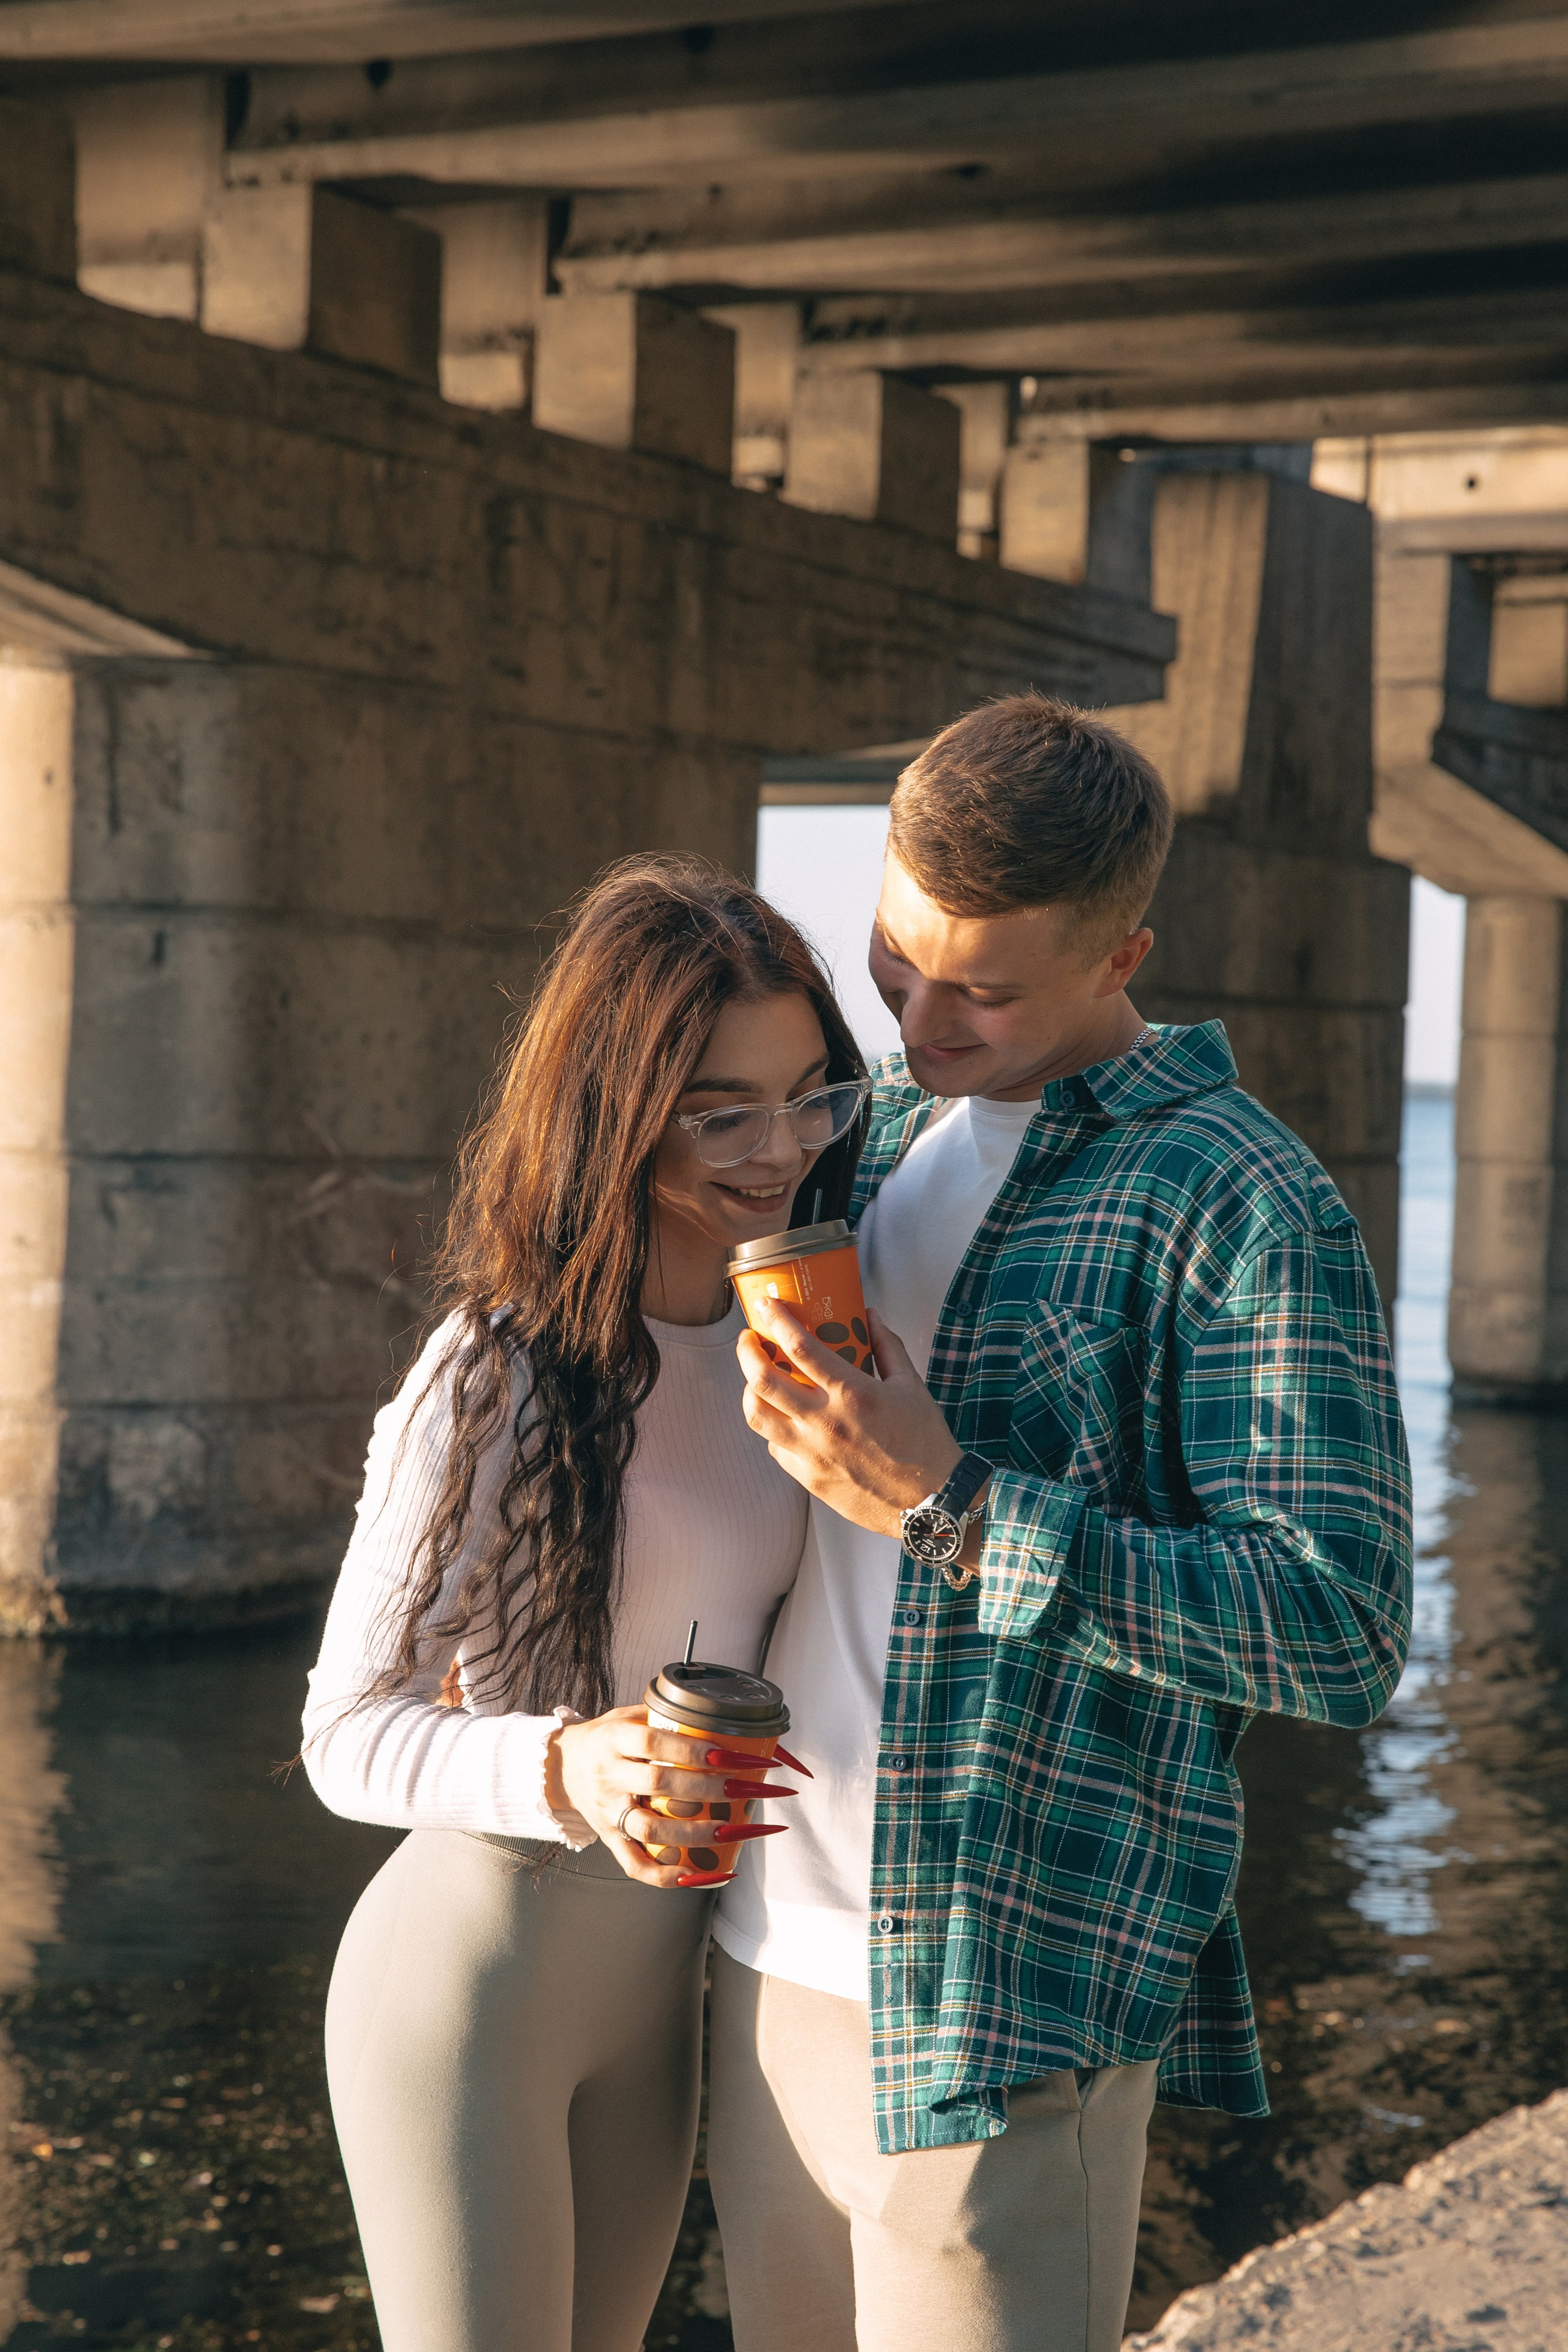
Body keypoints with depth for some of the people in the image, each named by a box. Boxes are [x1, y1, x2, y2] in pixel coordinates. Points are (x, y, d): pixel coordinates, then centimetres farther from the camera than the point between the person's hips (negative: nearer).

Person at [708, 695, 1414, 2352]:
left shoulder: (1240, 1206, -11)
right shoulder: (879, 1127, 12)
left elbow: (1341, 1634, -18)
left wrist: (949, 1509, -22)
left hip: (1001, 2012, -7)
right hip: (764, 1965, 7)